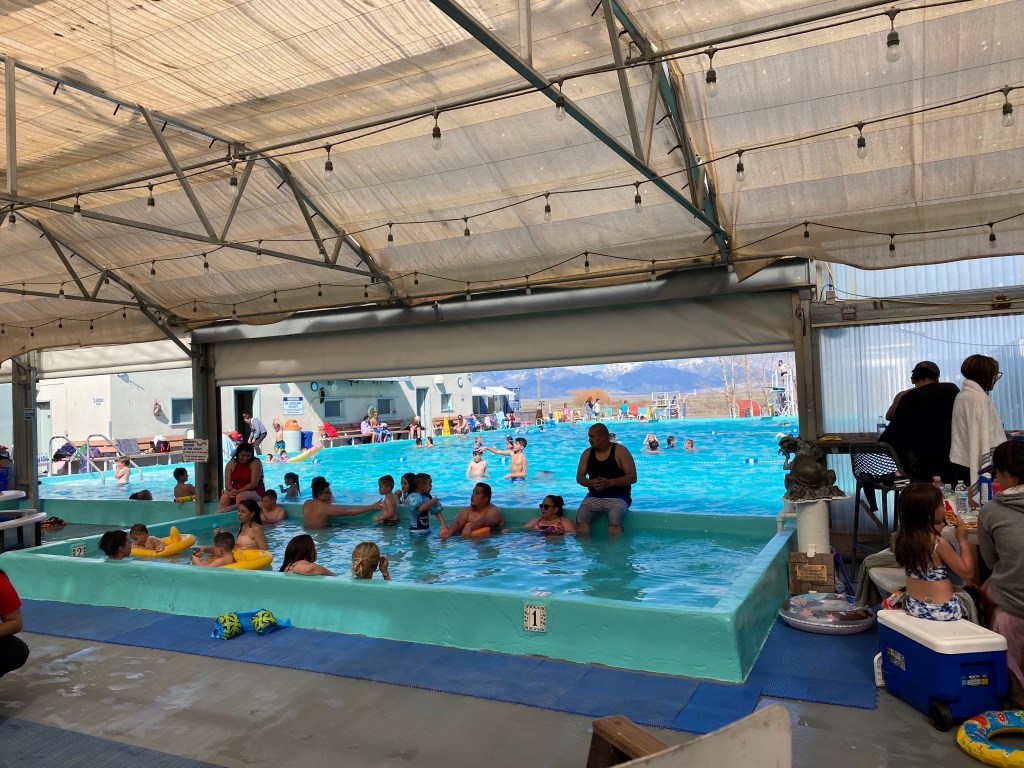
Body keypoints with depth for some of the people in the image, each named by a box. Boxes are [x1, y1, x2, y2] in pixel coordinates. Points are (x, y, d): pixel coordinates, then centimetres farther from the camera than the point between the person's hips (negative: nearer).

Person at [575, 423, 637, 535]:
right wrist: (591, 483, -14)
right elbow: (579, 477, 9)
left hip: (618, 497, -4)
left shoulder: (620, 451, -3)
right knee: (580, 519, -24)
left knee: (614, 522, -34)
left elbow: (633, 477, -7)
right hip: (594, 496, 4)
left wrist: (611, 482, -20)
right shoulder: (587, 453, 10)